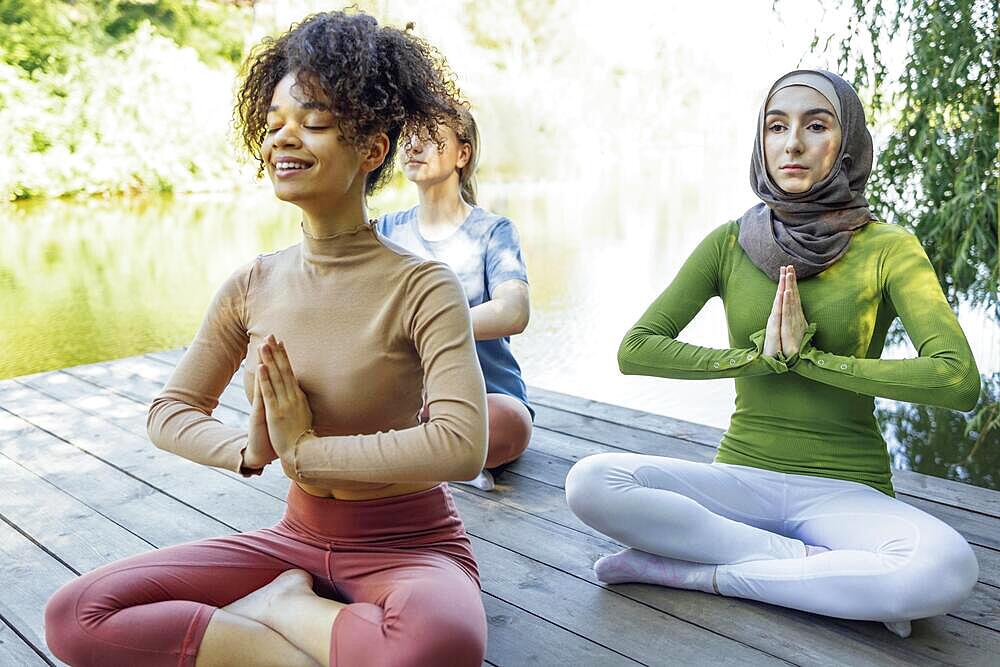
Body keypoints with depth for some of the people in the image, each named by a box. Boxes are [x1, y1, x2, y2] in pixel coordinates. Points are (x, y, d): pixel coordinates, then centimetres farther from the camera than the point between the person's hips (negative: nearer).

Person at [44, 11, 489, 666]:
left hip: (410, 545, -4)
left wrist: (305, 450, -19)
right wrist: (251, 449, -14)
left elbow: (462, 444, -27)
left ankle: (281, 604, -11)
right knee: (75, 615, -11)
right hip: (299, 539, 5)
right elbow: (170, 413, 7)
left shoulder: (422, 287, -15)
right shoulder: (253, 287, 0)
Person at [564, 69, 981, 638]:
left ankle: (702, 573, -17)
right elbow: (635, 349, -5)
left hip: (846, 490, -1)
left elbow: (960, 381, -15)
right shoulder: (730, 243, 3)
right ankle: (822, 567, -16)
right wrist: (757, 356, -13)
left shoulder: (888, 249, -3)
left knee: (948, 568, -33)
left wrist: (811, 357, -15)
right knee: (590, 482, -23)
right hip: (740, 477, 2)